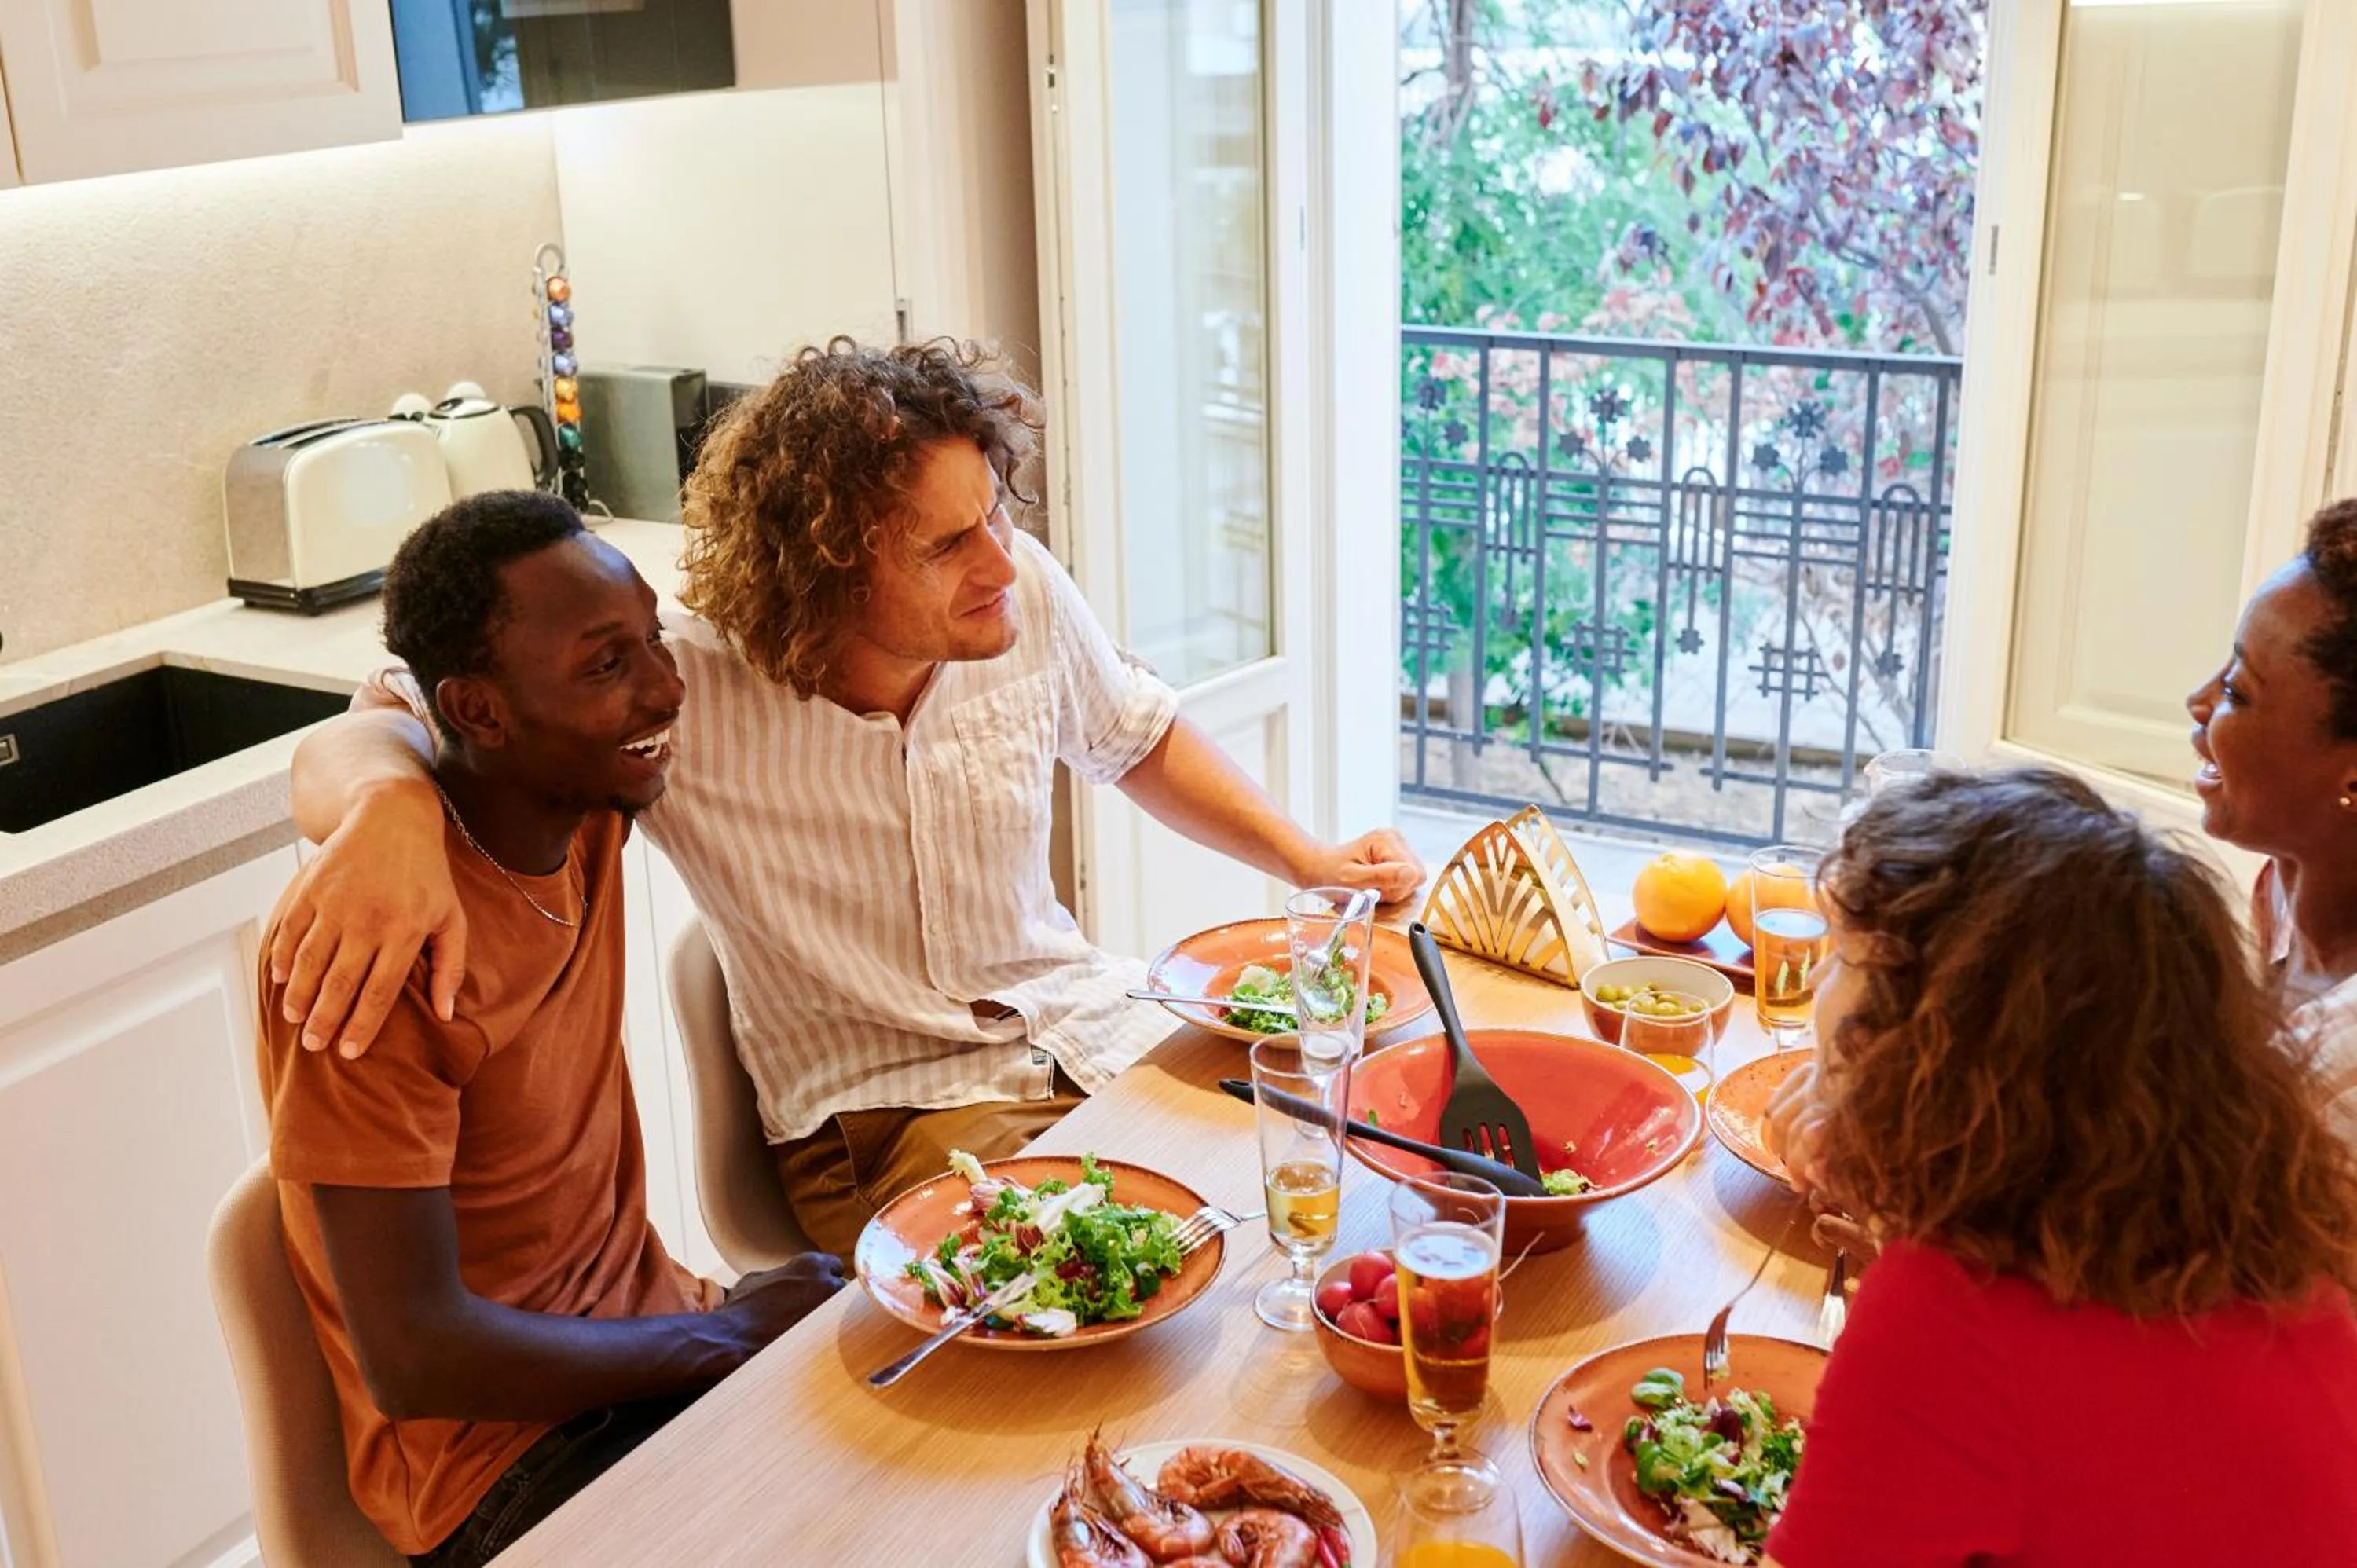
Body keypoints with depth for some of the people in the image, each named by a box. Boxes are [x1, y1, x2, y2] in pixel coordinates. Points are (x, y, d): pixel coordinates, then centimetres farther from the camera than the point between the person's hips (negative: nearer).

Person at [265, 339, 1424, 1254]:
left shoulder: (1023, 597, -7)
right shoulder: (683, 697, -21)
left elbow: (1138, 736, 15)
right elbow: (356, 746, -21)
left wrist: (1306, 860, 5)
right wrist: (392, 807, -46)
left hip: (1094, 1024, 5)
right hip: (888, 1109, -5)